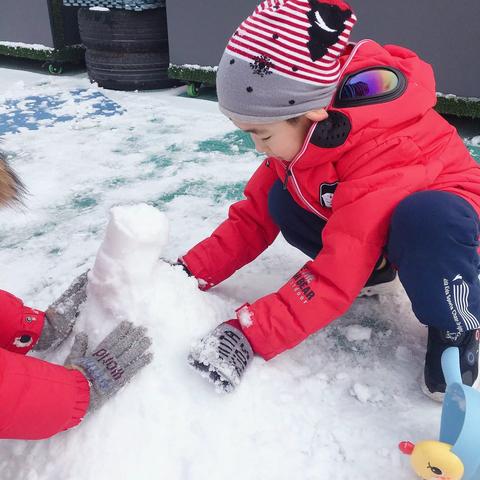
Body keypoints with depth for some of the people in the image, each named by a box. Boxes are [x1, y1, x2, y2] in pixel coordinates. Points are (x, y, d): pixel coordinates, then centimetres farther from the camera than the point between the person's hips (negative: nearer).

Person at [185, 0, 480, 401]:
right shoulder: (299, 132, -13)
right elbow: (254, 215, -9)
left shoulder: (382, 153, -37)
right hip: (364, 227, 7)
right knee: (283, 201, -14)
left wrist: (249, 334, -39)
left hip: (447, 222, -7)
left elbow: (335, 280, -37)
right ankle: (376, 269, 5)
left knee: (424, 220, -42)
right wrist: (192, 272, -16)